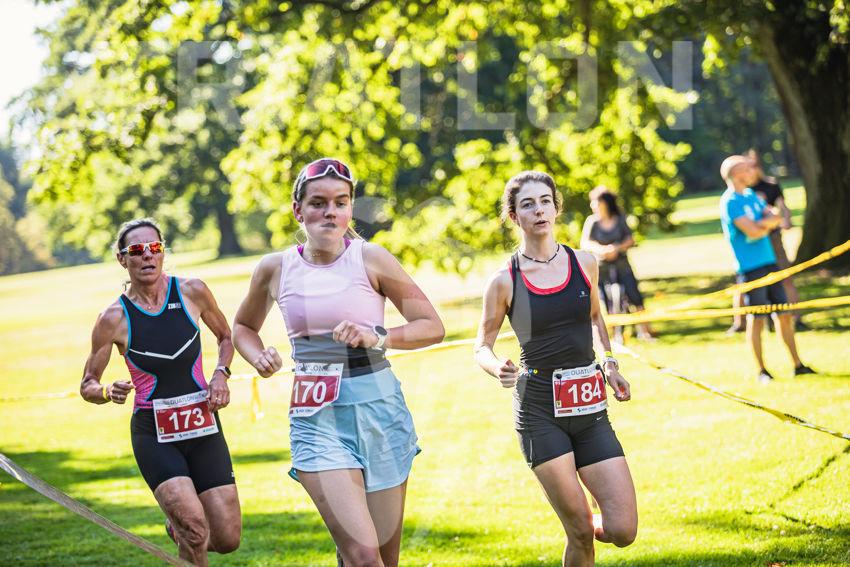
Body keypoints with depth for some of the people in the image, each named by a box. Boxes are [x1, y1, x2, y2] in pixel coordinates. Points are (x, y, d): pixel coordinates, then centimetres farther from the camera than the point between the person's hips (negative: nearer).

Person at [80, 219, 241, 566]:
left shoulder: (192, 292, -1)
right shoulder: (114, 319, -6)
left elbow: (226, 336, 18)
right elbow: (87, 386, 4)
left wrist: (221, 373, 0)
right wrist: (109, 392, -18)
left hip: (203, 426, 3)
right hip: (153, 434, -3)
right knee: (195, 527, -24)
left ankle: (177, 527, 33)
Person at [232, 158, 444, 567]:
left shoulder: (369, 259, -3)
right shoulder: (275, 269, 3)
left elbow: (432, 327, -1)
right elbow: (242, 327, 22)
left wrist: (377, 338, -17)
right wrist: (259, 358, 1)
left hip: (378, 409, 0)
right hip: (316, 420, 0)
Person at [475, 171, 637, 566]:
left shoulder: (584, 263, 5)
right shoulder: (505, 281, -5)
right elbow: (482, 347, 3)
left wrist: (610, 364, 10)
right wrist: (498, 368, -19)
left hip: (590, 408, 3)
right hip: (540, 412, -3)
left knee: (622, 531, -5)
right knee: (580, 534, -7)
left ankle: (587, 529, 29)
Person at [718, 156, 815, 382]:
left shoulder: (751, 195, 14)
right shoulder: (730, 202, -12)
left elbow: (775, 218, 6)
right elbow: (753, 231, -20)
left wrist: (762, 224, -13)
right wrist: (770, 222, -2)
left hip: (769, 262, 8)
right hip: (750, 268, -8)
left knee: (784, 315, 9)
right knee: (756, 320, -2)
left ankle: (797, 365, 15)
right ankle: (761, 371, 6)